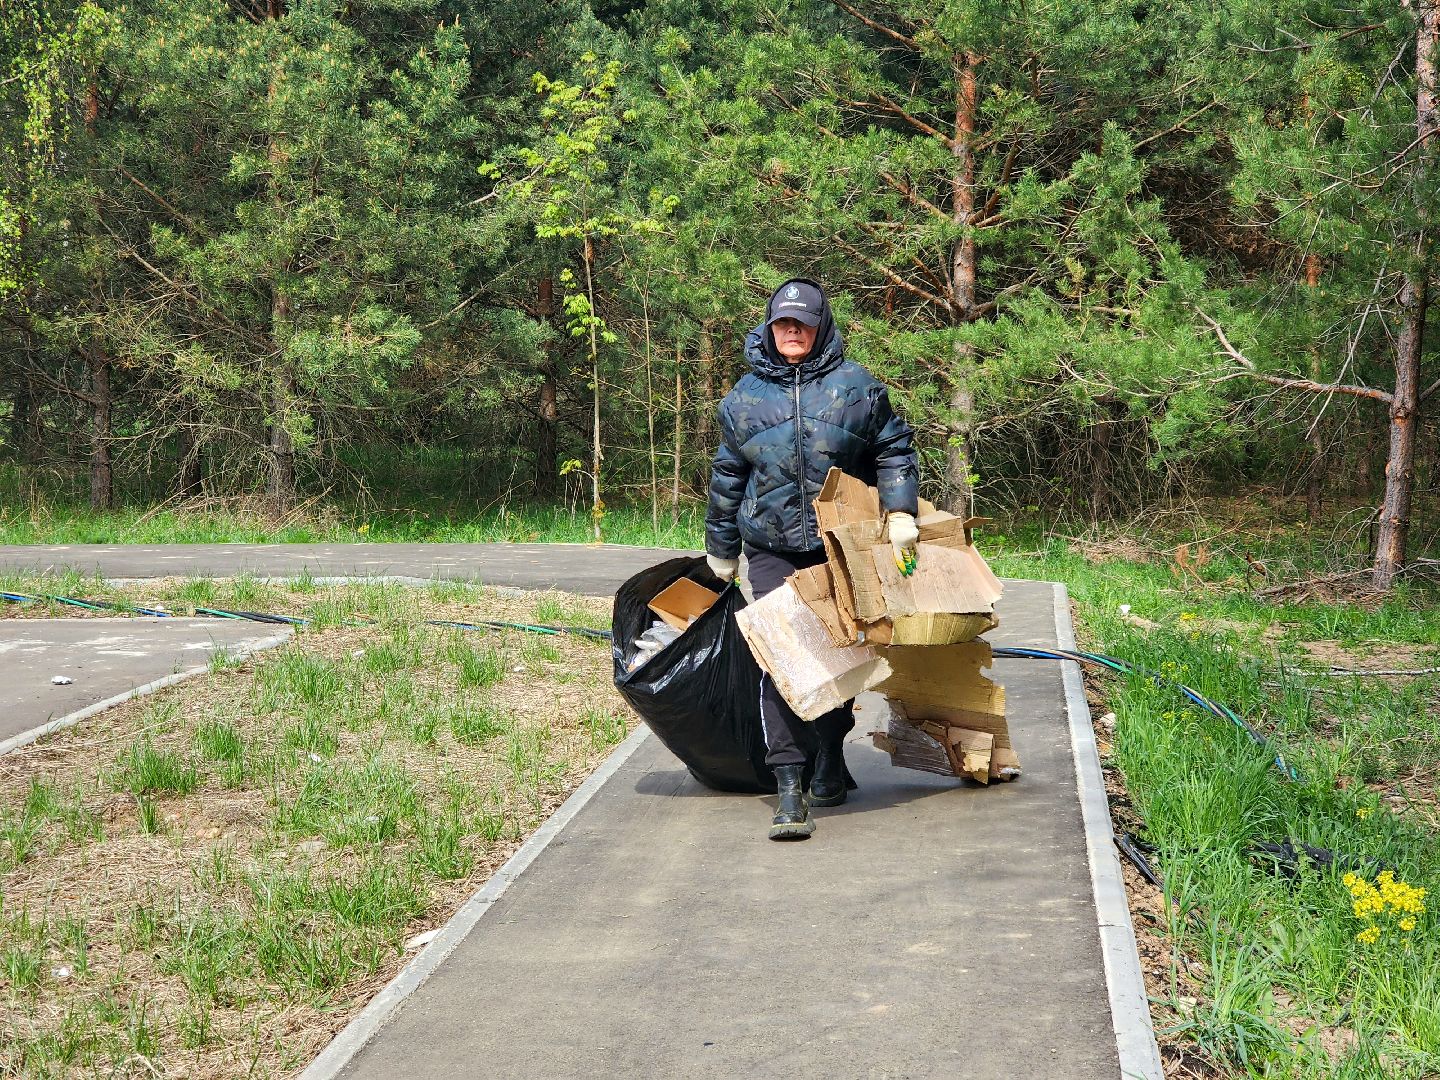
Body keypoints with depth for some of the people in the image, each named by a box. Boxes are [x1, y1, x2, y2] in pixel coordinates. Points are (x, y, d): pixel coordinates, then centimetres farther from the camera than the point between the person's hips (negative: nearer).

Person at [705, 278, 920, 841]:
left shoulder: (856, 386, 2)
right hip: (773, 552, 0)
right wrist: (721, 550, 19)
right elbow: (727, 478, 16)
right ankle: (789, 786, -17)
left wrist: (899, 512, -7)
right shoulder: (745, 396, 7)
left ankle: (830, 763, 32)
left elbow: (893, 451, 8)